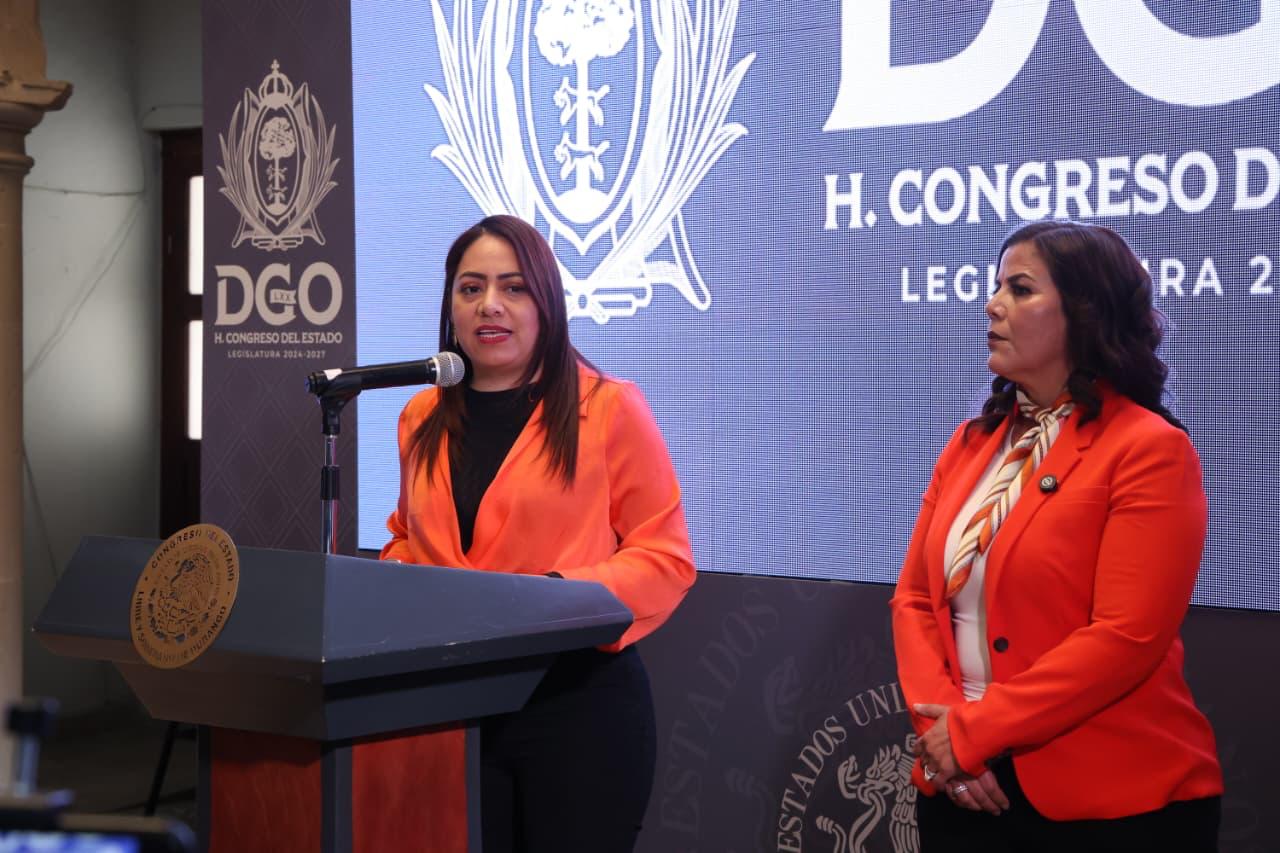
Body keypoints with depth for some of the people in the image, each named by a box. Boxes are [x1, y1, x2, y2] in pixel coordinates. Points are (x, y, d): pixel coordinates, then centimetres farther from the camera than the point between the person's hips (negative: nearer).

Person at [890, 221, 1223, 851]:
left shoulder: (1150, 451, -11)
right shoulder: (972, 443, 11)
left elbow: (1126, 637, -19)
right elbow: (915, 598, 8)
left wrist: (974, 730, -17)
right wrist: (940, 723, -10)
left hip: (1111, 801, -6)